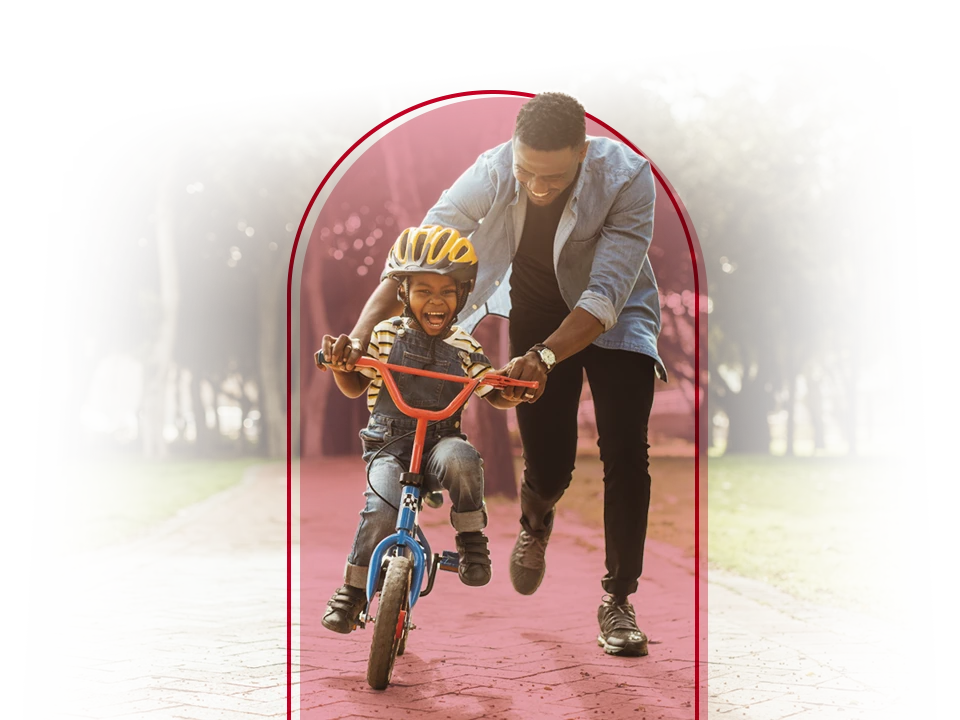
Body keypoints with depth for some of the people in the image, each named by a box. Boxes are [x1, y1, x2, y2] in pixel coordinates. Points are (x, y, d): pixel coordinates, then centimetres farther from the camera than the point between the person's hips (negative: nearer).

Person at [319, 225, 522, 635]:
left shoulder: (464, 348, 4)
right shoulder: (385, 336, 1)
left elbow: (495, 396, 10)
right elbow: (354, 388, 9)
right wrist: (341, 363, -13)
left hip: (440, 442, 1)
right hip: (388, 445, 0)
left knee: (460, 459, -36)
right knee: (382, 512, -27)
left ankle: (471, 539, -11)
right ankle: (353, 590, -2)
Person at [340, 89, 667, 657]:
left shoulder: (628, 177, -33)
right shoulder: (491, 173, -28)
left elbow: (606, 295, -37)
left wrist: (544, 357, -52)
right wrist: (359, 334, -42)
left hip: (613, 318, -1)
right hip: (535, 309, 1)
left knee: (626, 452, -16)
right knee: (548, 465, -1)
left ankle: (618, 601, 0)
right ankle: (535, 521, 38)